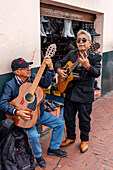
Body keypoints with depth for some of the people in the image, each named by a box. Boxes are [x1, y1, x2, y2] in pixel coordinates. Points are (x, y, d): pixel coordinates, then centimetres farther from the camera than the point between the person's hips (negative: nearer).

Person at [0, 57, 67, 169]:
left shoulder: (33, 77, 2)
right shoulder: (10, 85, -13)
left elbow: (45, 83, -10)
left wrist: (50, 68, -20)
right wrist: (17, 112, -31)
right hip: (24, 116, -6)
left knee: (60, 123, 3)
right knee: (34, 135, -29)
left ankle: (53, 148, 24)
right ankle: (38, 156, 5)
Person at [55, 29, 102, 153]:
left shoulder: (95, 56, -6)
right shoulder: (71, 54, 7)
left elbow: (97, 73, -19)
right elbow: (59, 63, 12)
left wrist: (87, 66, -37)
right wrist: (59, 70, -10)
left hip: (85, 94, -4)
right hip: (70, 91, 5)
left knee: (84, 119, 10)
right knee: (68, 117, 16)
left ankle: (84, 140, 33)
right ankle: (70, 137, 39)